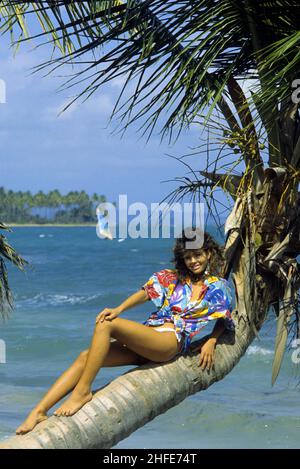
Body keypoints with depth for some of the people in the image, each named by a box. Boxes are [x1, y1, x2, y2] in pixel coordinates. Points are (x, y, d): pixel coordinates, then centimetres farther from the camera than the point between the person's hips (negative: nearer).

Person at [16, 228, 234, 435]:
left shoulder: (218, 287, 13)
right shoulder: (173, 277, 22)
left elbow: (223, 321, 19)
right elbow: (147, 292, 10)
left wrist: (211, 342, -1)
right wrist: (119, 309, -7)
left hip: (171, 340, -6)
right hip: (144, 342, 6)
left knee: (106, 325, -27)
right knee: (85, 357, -14)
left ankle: (82, 391, -26)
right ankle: (40, 411, -21)